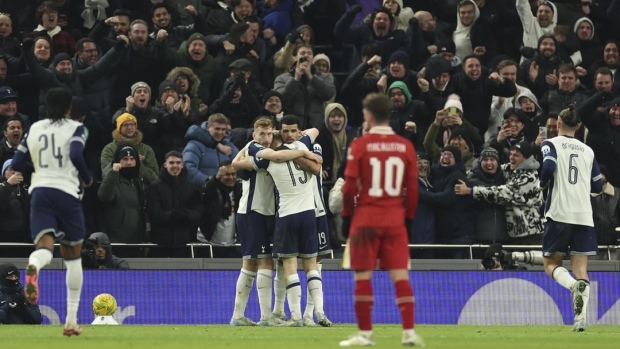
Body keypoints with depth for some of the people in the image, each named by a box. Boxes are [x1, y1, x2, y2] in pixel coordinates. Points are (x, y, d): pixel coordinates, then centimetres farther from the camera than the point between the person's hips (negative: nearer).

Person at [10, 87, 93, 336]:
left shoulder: (34, 129, 13)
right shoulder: (75, 129, 1)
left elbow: (16, 165, 13)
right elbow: (76, 156, -18)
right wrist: (87, 180, -1)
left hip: (40, 192, 2)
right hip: (67, 192, -2)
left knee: (44, 247, -11)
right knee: (73, 255, 12)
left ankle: (33, 267, -53)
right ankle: (71, 321, 11)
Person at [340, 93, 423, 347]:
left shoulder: (359, 146, -7)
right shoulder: (405, 147, 1)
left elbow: (350, 186, -7)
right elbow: (413, 188, 3)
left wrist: (346, 216, 4)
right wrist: (408, 216, 13)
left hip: (366, 218, -3)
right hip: (395, 218, 3)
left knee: (363, 276, 4)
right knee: (400, 275, 2)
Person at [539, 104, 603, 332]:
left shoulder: (551, 144, 2)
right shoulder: (588, 151, 14)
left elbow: (548, 166, -17)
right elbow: (597, 186, 14)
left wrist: (543, 183, 3)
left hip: (559, 213, -3)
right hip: (584, 215, 3)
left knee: (551, 263, 9)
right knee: (580, 268, 2)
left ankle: (574, 286, -23)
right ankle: (581, 317, -16)